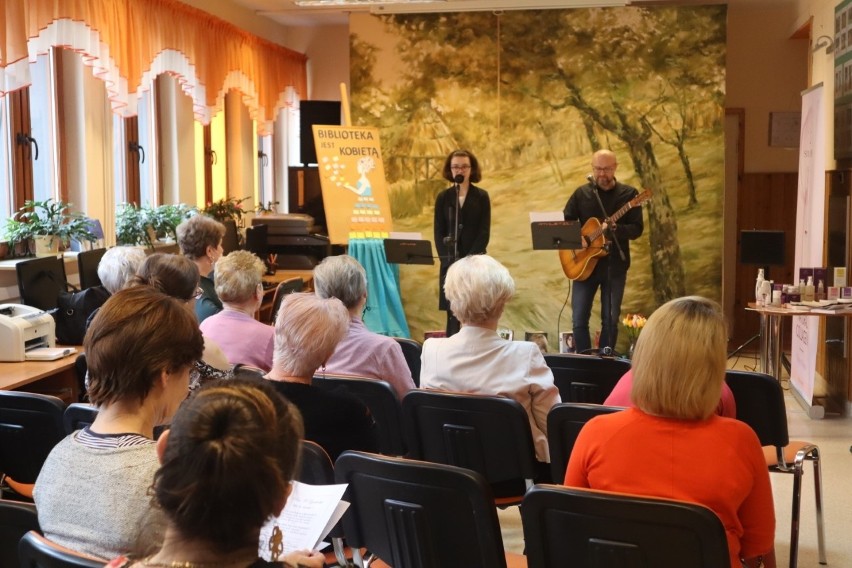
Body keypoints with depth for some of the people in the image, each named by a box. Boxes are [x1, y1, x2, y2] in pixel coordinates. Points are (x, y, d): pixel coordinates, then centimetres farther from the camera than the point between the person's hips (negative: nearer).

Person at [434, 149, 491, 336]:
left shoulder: (481, 197, 3)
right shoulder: (443, 197, 7)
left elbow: (484, 232, -3)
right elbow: (439, 233, 3)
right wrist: (449, 261, -10)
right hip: (450, 263, 1)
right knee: (453, 312, -1)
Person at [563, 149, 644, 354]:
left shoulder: (628, 194, -1)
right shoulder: (581, 193, 4)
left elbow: (637, 229, -8)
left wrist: (613, 229, -25)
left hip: (615, 265, -1)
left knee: (610, 320, 4)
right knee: (579, 320, 0)